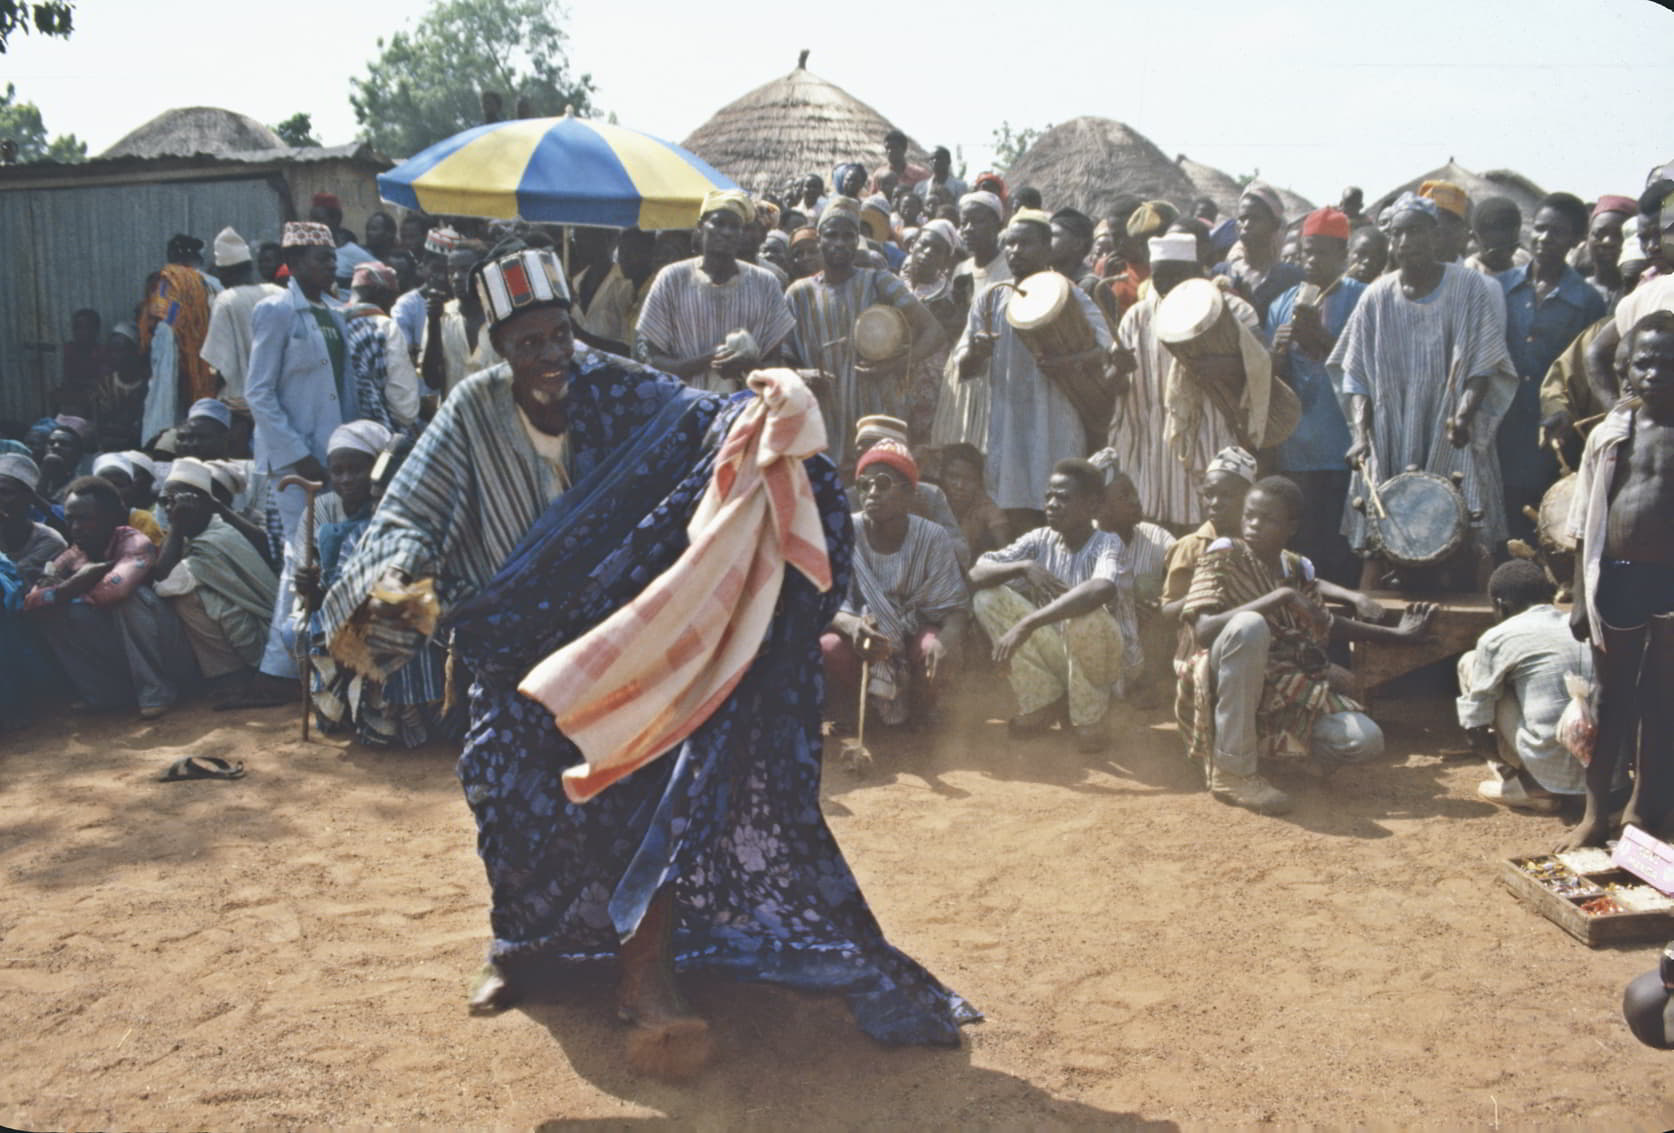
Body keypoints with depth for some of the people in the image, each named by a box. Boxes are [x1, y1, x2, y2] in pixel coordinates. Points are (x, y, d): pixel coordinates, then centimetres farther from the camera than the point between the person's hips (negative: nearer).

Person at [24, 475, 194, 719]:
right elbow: (31, 601, -8)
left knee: (134, 596, -30)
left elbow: (115, 590, -35)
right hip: (118, 656, 5)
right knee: (50, 611, -11)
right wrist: (75, 584, -24)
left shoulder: (135, 544, -16)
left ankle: (156, 691, -20)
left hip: (165, 656, -5)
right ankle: (109, 692, -8)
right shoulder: (71, 557, 2)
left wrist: (76, 595, -14)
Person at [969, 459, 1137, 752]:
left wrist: (1027, 624, -47)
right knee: (988, 596, -10)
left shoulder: (1107, 543, -18)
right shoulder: (1040, 540, -2)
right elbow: (976, 575, -9)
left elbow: (1101, 588, -43)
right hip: (1058, 653, 5)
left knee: (1084, 612, -37)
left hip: (1107, 654, -5)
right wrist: (1025, 567, -28)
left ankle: (1090, 718, -11)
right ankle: (1047, 702, -3)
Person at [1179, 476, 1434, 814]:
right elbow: (1203, 630, -23)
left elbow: (1323, 624, 26)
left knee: (1366, 741, -17)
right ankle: (1232, 770, -27)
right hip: (1227, 681, -4)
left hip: (1290, 686, 5)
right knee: (1249, 625, -38)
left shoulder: (1299, 569, 8)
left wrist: (1396, 633, 25)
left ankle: (1286, 741, 15)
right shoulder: (1225, 555, -8)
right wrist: (1281, 597, -26)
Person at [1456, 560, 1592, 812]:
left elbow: (1476, 727, 1)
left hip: (1550, 767, -6)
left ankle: (1523, 786, 8)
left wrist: (1504, 761, 19)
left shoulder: (1497, 638, -1)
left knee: (1470, 663, 11)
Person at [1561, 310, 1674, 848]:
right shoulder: (1609, 433, 3)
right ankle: (1595, 812, 21)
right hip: (1615, 577, 2)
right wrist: (1580, 598, 3)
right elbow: (1585, 526, 5)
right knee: (1610, 698, 12)